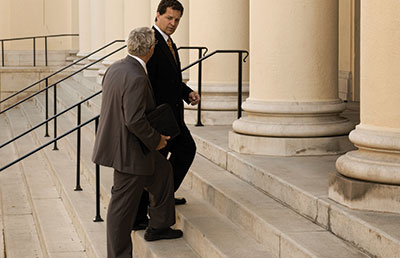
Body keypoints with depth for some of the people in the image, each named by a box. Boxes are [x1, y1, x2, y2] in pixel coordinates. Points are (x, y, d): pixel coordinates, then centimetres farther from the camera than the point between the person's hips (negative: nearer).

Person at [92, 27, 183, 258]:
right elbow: (134, 120, -29)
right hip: (129, 152, -10)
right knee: (123, 206, 3)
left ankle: (158, 226, 35)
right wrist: (155, 140, -14)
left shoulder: (115, 68, 4)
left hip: (115, 142, 10)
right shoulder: (136, 78, -25)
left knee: (163, 170, 25)